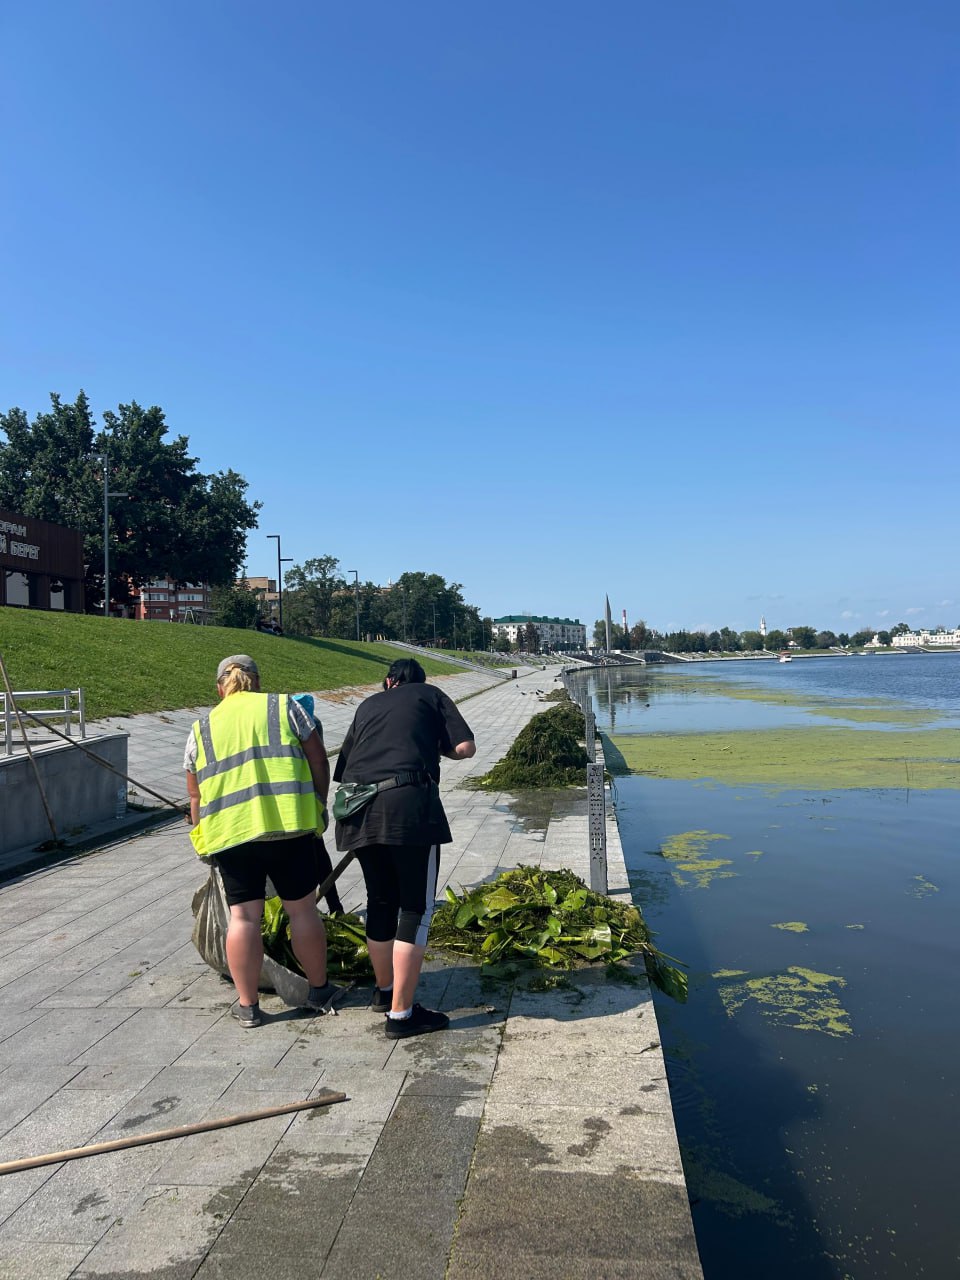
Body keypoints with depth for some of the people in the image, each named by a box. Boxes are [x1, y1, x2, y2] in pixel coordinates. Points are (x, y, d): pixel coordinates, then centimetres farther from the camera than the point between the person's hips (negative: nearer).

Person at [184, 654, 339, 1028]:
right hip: (287, 821, -1)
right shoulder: (284, 706, 10)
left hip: (229, 830, 2)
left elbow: (195, 793, 19)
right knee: (302, 909, 10)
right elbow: (319, 761, 6)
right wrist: (319, 806, 17)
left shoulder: (202, 728, 15)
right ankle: (319, 990, 23)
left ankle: (248, 1005, 15)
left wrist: (202, 835, 31)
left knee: (243, 916, 8)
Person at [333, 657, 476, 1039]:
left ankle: (384, 990, 36)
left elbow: (342, 768, 24)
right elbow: (465, 747, 5)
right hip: (408, 803, -5)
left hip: (358, 808, 5)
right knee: (416, 907, 3)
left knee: (381, 902, 20)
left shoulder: (368, 705, 26)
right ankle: (401, 1014, 3)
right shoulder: (431, 695, 16)